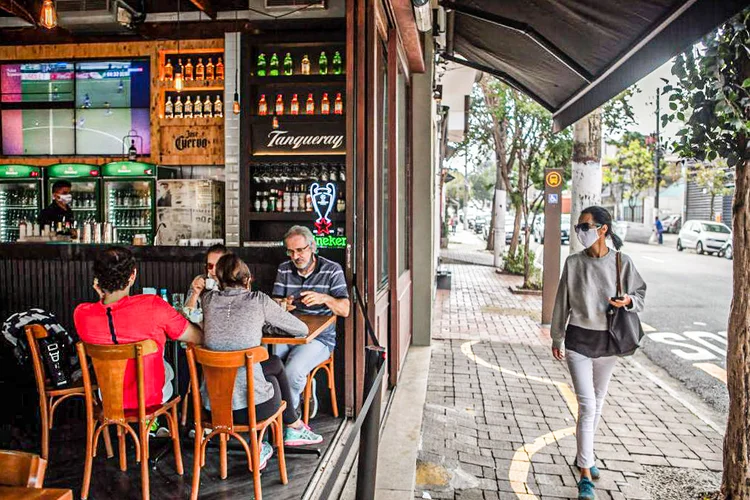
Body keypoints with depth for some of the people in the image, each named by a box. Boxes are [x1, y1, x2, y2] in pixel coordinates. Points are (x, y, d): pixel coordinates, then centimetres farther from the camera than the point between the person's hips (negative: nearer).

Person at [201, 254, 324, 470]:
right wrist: (270, 316, 23)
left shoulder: (208, 299, 4)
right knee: (274, 364, 29)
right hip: (252, 407, -4)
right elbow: (302, 329, 5)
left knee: (275, 364, 28)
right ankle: (294, 428, 44)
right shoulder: (258, 300, -6)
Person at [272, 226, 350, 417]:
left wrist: (325, 298, -24)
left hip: (319, 337, -4)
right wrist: (283, 306, -16)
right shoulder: (284, 270, 11)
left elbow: (344, 310, -4)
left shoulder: (332, 270, -1)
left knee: (293, 372, -28)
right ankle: (305, 387, 1)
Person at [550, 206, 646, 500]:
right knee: (587, 406, -7)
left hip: (608, 341, 2)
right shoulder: (574, 263, -6)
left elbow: (640, 294, 7)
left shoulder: (622, 263, -6)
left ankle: (583, 455, 38)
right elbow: (562, 302, 2)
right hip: (578, 340, -2)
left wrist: (627, 301, -17)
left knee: (597, 403, 17)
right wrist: (556, 338, 7)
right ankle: (585, 475, 3)